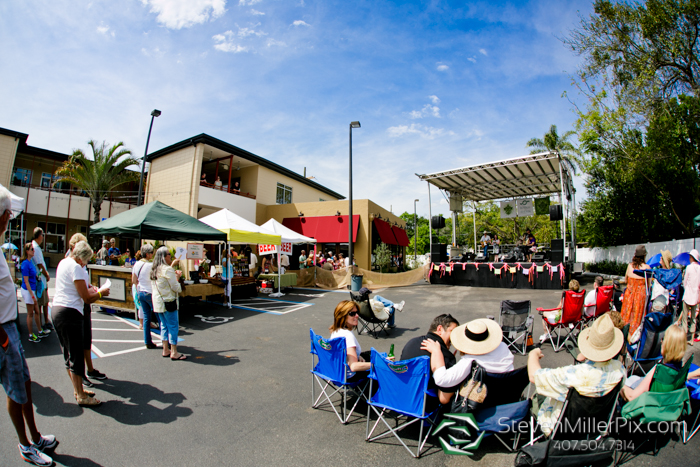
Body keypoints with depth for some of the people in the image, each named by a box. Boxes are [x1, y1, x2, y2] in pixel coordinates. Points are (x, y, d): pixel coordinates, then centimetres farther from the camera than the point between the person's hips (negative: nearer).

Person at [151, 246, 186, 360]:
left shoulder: (154, 270, 11)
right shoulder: (168, 270, -17)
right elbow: (176, 288, -17)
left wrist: (175, 275, 16)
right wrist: (177, 278, 0)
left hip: (157, 301, 9)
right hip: (168, 302, -9)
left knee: (164, 325, 16)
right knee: (173, 326, -2)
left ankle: (165, 350, 23)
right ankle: (174, 353, 2)